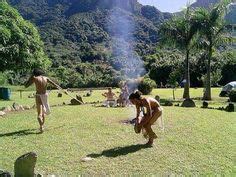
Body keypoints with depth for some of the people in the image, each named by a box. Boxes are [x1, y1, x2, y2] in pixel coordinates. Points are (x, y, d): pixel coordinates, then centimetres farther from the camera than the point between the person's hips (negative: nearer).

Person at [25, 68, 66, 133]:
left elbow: (26, 86, 0)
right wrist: (62, 90, 16)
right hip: (45, 96, 4)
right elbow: (55, 84, 6)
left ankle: (41, 126, -31)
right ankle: (42, 126, 31)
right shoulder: (46, 78, 4)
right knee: (43, 112, 22)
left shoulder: (35, 78, -5)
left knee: (39, 114, -7)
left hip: (38, 96, -3)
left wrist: (31, 77, 7)